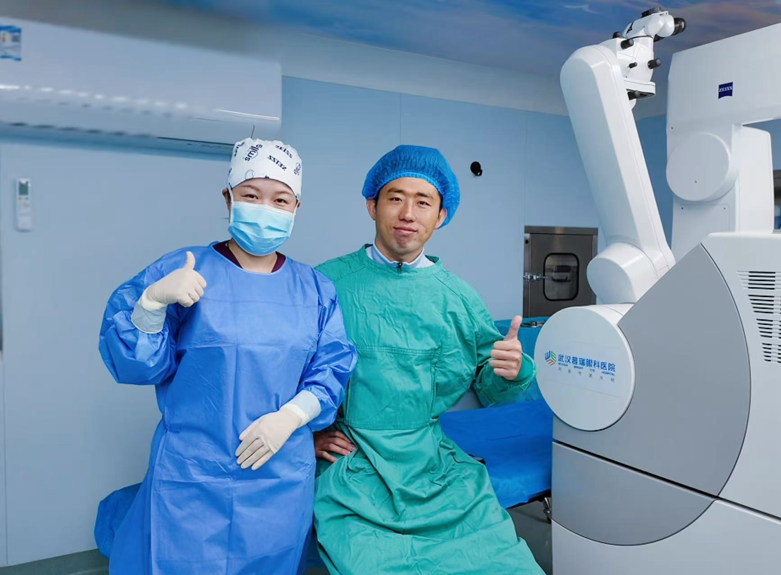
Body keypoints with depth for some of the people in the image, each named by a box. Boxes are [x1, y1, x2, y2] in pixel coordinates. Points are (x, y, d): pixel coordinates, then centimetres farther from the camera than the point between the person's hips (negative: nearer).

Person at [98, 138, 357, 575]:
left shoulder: (314, 288, 5)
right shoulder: (181, 272, -4)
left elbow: (333, 368, 2)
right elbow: (132, 364, -6)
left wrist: (291, 415, -13)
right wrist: (153, 300, -22)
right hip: (190, 481, -2)